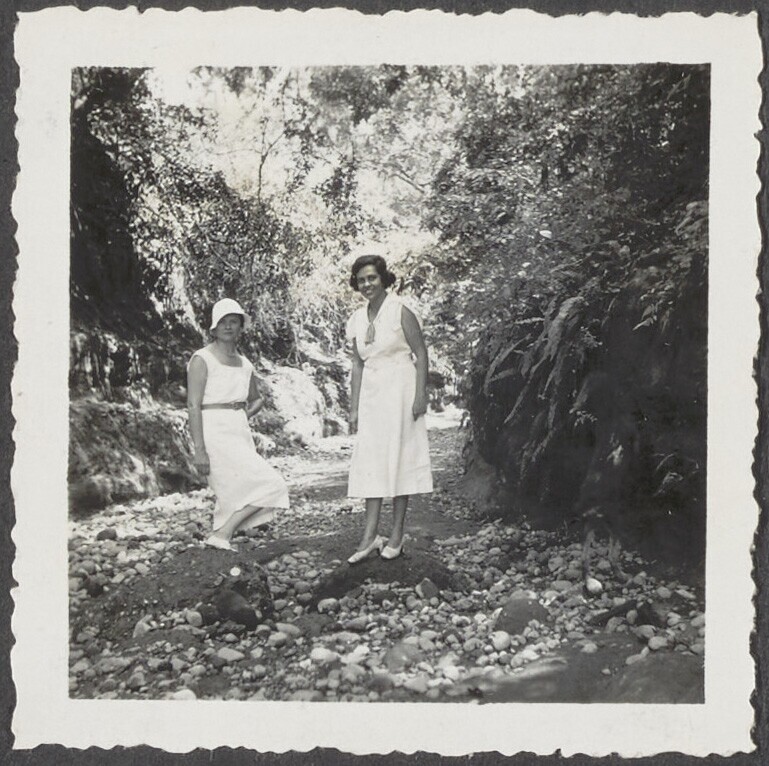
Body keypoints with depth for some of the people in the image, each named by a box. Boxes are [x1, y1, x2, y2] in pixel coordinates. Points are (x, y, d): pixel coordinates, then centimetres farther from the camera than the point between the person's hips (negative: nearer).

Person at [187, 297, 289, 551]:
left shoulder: (244, 364, 15)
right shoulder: (202, 359, -5)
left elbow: (256, 399, 31)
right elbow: (193, 405, -12)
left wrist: (246, 413, 7)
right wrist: (199, 449, -19)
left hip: (239, 433, 8)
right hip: (215, 433, -8)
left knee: (236, 496, 8)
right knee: (269, 484, -13)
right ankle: (221, 535, -7)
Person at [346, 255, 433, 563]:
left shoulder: (400, 312, -6)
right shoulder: (357, 320, 10)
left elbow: (421, 353, -7)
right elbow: (358, 364, 13)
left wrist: (421, 394, -14)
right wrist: (354, 408, 10)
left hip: (400, 389, -5)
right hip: (371, 393, 5)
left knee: (398, 455, -1)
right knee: (370, 459, 1)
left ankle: (397, 534, 8)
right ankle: (371, 534, 4)